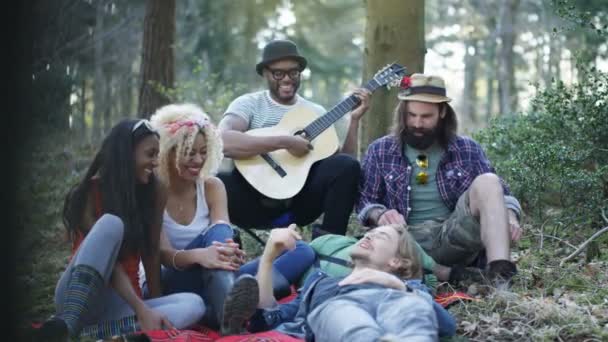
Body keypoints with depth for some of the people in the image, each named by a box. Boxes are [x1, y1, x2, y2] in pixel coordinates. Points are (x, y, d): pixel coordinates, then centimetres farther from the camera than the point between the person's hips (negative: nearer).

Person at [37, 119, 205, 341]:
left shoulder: (152, 194, 6)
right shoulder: (89, 194, -7)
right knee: (111, 223, -29)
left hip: (121, 305, 5)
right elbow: (108, 260, -17)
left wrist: (155, 305, 0)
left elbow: (151, 253, 5)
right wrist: (142, 310, -27)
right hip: (78, 297, -5)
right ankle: (67, 324, -44)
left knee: (194, 304, -23)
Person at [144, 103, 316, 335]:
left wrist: (228, 252, -41)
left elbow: (225, 232, -15)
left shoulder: (212, 186, 2)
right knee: (216, 233, -33)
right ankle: (230, 314, -63)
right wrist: (198, 255, -47)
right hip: (163, 285, -5)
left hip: (209, 280, 5)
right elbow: (162, 254, -24)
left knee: (303, 252, -13)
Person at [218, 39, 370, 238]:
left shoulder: (315, 112, 13)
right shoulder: (249, 104, -1)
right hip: (257, 202, -3)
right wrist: (285, 142, -24)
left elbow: (343, 159, 8)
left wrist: (354, 119, -4)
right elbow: (223, 141, -23)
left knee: (347, 164, -20)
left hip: (298, 202, 4)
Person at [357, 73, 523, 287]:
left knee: (487, 181, -24)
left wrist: (509, 216, -12)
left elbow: (497, 192, 12)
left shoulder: (467, 149, 11)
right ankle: (445, 273, -25)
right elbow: (364, 201, 8)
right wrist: (380, 215, -16)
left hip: (454, 237, 1)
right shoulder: (380, 151, 9)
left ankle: (499, 272, -37)